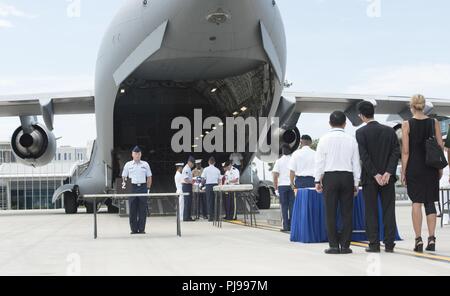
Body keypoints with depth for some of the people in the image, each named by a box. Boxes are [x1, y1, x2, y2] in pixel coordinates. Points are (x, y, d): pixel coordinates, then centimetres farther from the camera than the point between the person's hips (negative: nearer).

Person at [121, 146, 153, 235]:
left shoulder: (145, 164, 10)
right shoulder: (128, 165, 10)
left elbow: (149, 177, 11)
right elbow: (124, 177, 12)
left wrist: (148, 188, 3)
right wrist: (124, 183, -6)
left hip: (143, 187, 0)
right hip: (132, 188, 0)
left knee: (143, 210, -1)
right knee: (132, 210, 1)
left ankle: (141, 229, 5)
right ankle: (134, 229, 6)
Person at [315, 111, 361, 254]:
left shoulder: (325, 139, -2)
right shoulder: (351, 140, 3)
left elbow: (320, 161, -1)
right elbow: (356, 163, 6)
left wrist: (318, 180, 7)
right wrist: (356, 183, 13)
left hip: (330, 177, -2)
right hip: (347, 177, 2)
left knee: (331, 212, 2)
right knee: (347, 212, 5)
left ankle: (334, 245, 0)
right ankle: (345, 245, 4)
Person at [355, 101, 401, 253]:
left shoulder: (361, 132, -5)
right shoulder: (390, 131, 5)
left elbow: (364, 156, -12)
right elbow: (396, 153, -2)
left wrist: (375, 175, -10)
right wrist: (388, 173, -8)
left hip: (369, 178, -3)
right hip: (388, 177, 3)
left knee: (371, 212, 3)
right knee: (389, 211, 6)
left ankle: (374, 244, 2)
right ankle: (389, 244, 5)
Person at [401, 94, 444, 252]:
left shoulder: (407, 124, -4)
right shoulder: (434, 123, 2)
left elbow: (405, 151, -6)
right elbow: (440, 147, 3)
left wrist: (403, 171, 0)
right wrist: (440, 168, 12)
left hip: (413, 167, -2)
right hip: (431, 168, 2)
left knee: (416, 202, 1)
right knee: (430, 202, 8)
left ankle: (418, 239, -2)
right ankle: (431, 239, 4)